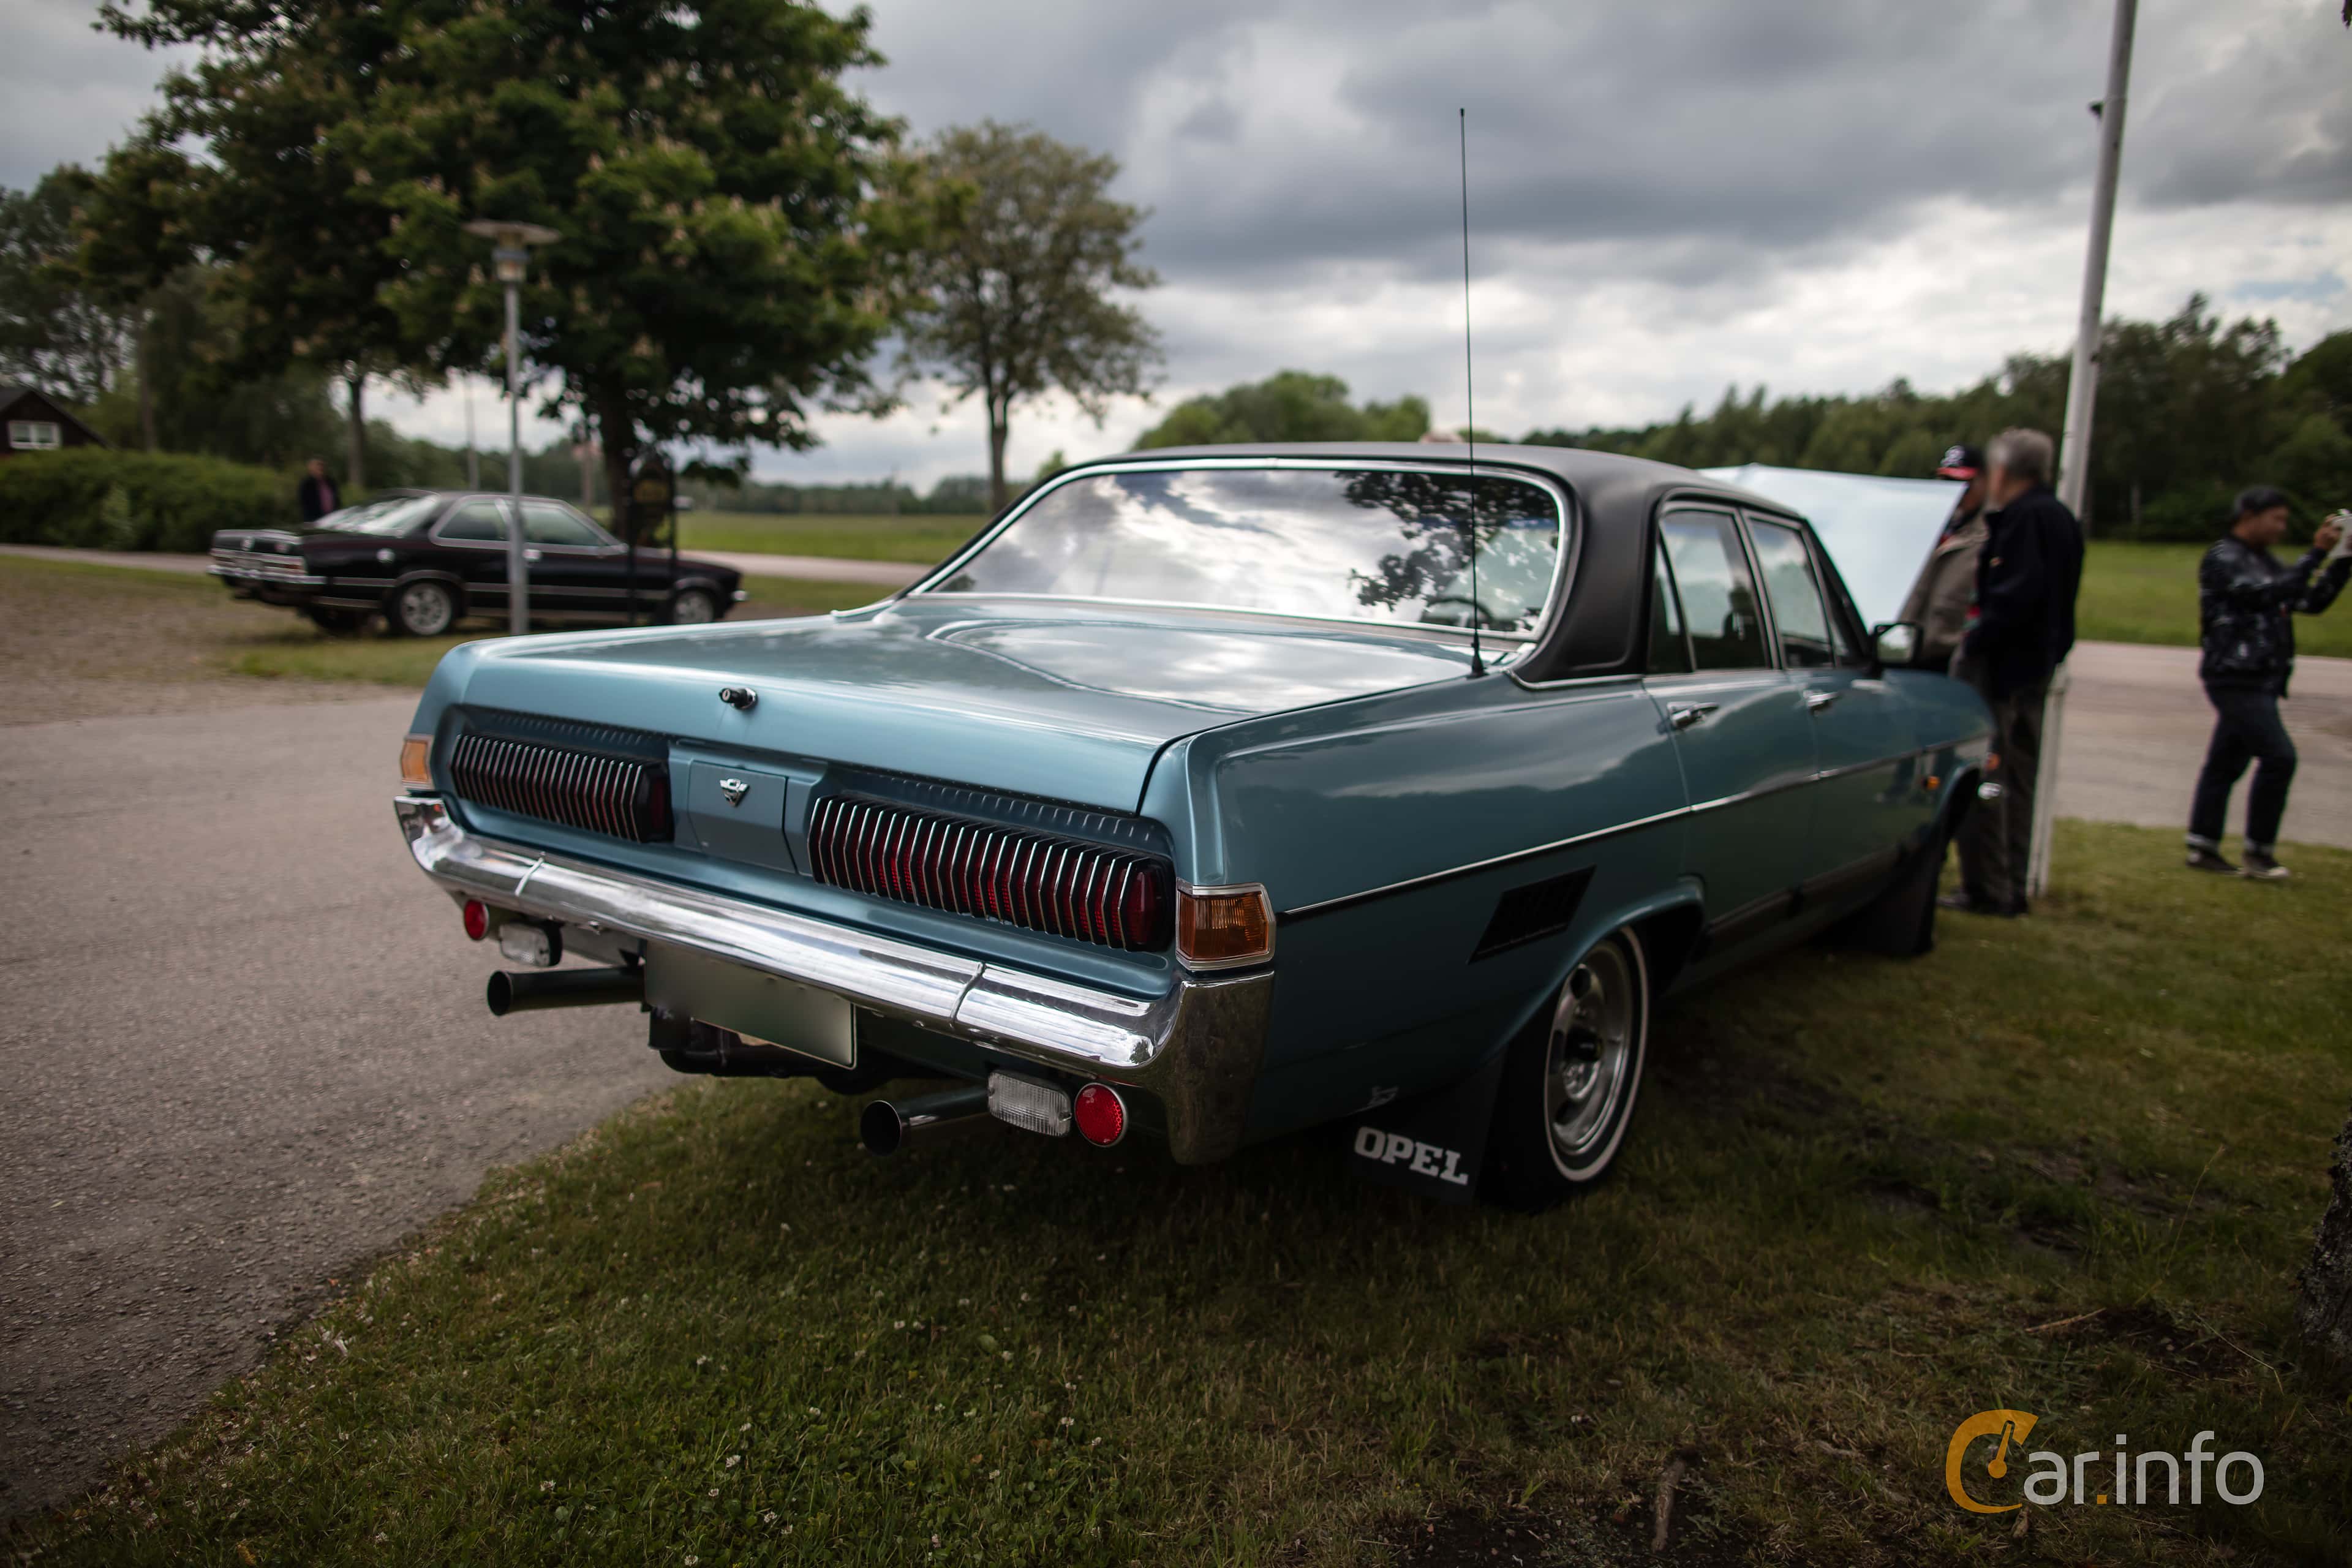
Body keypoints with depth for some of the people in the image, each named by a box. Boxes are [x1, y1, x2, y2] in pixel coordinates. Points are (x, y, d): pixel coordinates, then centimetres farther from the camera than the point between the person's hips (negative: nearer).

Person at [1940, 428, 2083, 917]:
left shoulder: (2023, 516, -15)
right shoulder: (2062, 517, 16)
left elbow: (2018, 594, -24)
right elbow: (2059, 596, 18)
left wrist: (1976, 641, -19)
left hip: (2002, 662, -10)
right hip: (2038, 665, 10)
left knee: (1983, 779, -4)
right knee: (2019, 782, 14)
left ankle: (1985, 889, -2)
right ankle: (2012, 889, 21)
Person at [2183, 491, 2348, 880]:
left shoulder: (2264, 561, 19)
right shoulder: (2223, 560, -9)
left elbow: (2312, 601, 17)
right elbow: (2273, 594, -21)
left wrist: (2341, 562, 7)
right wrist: (2316, 552, -18)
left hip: (2258, 682, 9)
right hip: (2236, 680, -9)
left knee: (2226, 762, 9)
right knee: (2279, 757, -13)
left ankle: (2202, 848, 13)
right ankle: (2259, 853, -6)